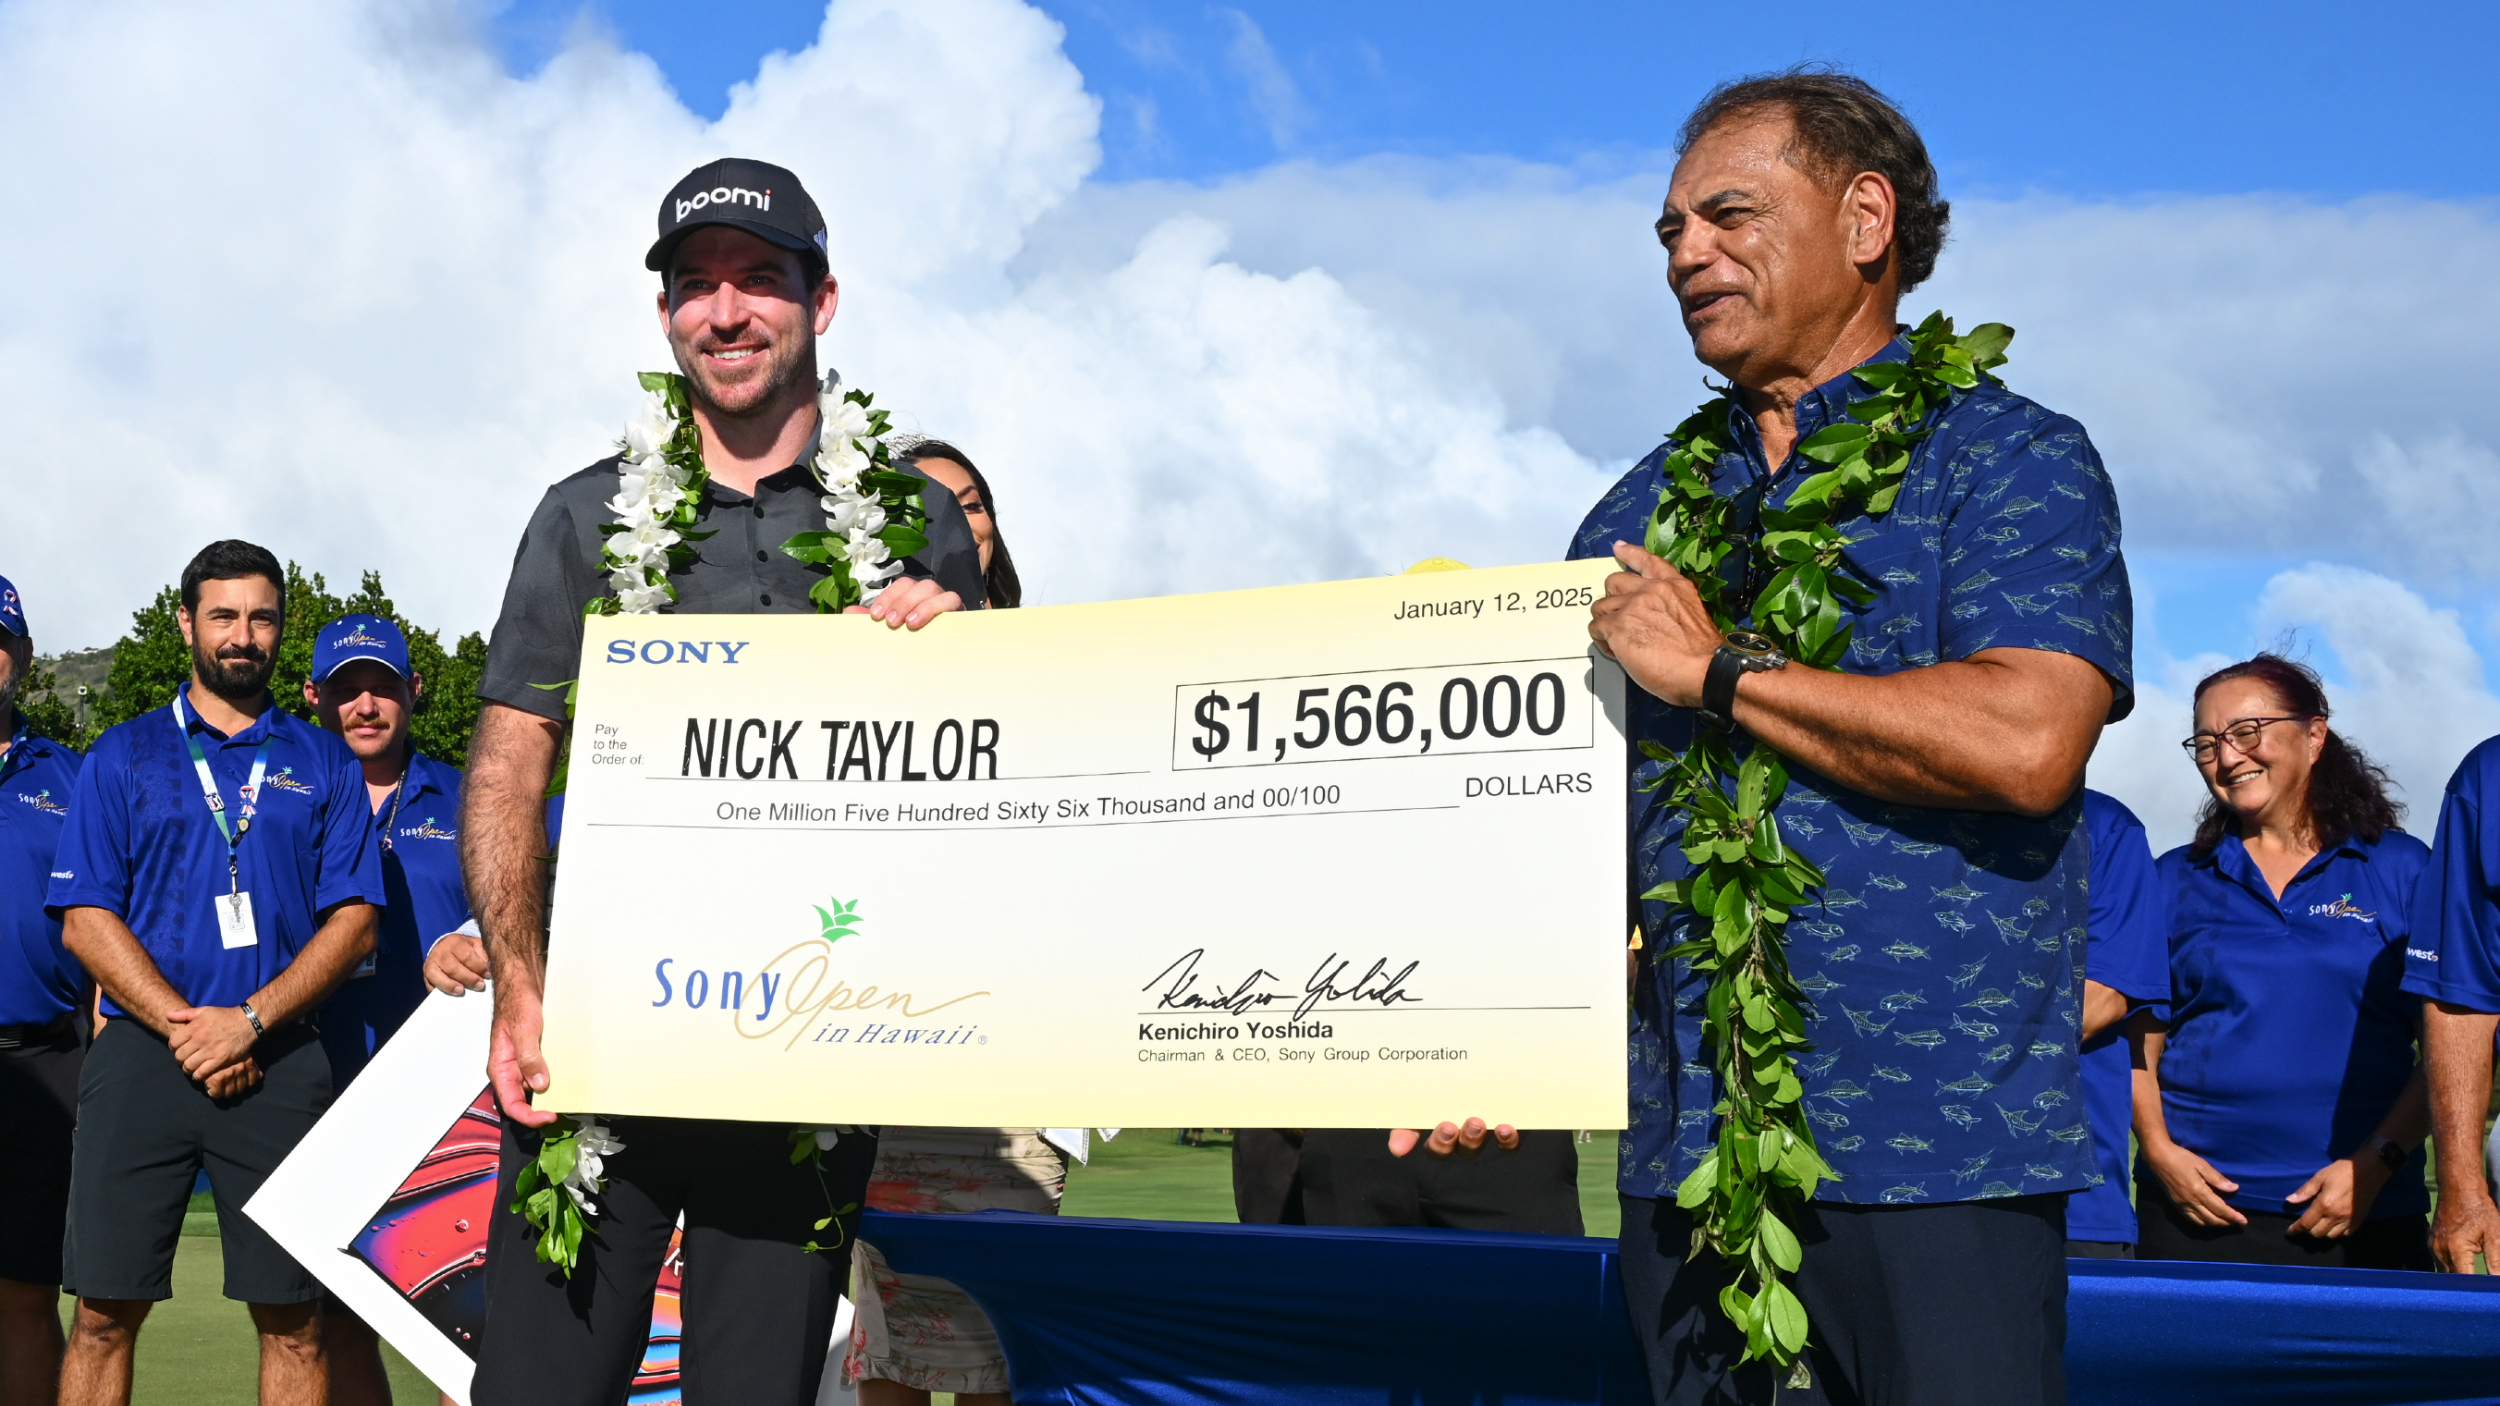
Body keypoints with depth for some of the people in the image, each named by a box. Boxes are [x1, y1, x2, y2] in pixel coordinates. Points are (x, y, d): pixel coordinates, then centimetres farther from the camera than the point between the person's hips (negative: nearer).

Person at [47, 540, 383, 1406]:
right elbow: (86, 919, 3)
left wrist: (248, 1020, -10)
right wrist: (184, 1026, -9)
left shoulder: (324, 765, 12)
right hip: (143, 1055, 0)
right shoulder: (123, 756, 11)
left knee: (292, 1319, 1)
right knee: (105, 1311, -2)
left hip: (279, 1065, 0)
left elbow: (355, 922, 4)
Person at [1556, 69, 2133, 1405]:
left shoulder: (2012, 462, -1)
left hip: (1932, 1154, -5)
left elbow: (2025, 742, -18)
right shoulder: (1641, 514, 16)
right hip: (1682, 1142, 5)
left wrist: (1714, 670, -11)